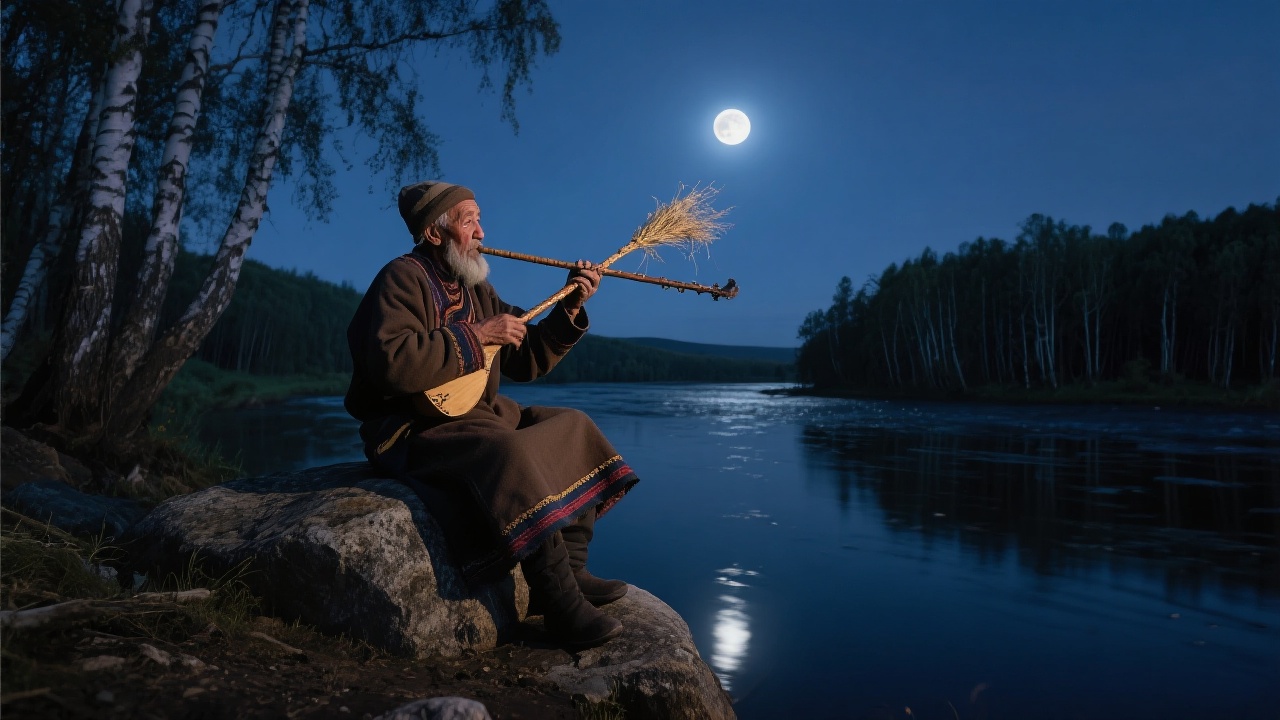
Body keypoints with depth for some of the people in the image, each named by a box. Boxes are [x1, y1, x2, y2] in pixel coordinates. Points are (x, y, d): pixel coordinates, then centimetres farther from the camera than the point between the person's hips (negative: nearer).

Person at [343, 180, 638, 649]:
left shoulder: (476, 288, 15)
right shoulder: (403, 278, -11)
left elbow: (525, 361, 14)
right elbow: (391, 364, -29)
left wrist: (569, 308, 2)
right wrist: (476, 336, -23)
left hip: (476, 414, 10)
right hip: (412, 428, -9)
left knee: (573, 427, 3)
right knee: (509, 450, -34)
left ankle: (570, 570, -5)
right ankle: (559, 603, -28)